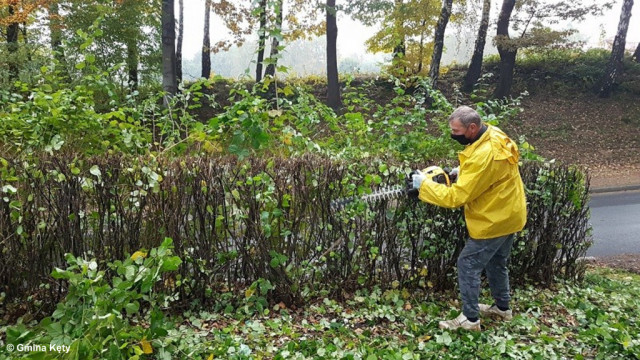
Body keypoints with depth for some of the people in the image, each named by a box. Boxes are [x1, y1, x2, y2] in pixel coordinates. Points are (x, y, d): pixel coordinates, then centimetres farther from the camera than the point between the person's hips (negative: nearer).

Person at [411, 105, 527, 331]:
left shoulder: (483, 156, -32)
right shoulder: (493, 135, -2)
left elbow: (456, 197, -29)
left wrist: (425, 184, -20)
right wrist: (464, 172, 1)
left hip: (494, 221, -10)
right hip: (508, 215, 10)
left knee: (468, 264, 1)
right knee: (496, 263, 24)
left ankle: (470, 319, 11)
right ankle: (502, 308, 40)